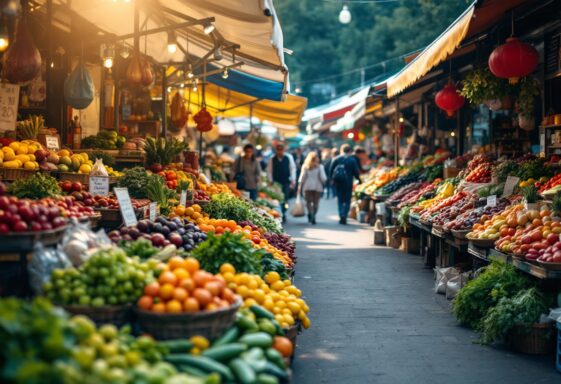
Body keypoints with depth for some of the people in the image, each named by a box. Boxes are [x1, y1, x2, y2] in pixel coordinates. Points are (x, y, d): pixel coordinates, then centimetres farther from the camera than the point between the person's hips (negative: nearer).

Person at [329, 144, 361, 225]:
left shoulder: (335, 159, 3)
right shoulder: (352, 160, -6)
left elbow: (330, 170, 2)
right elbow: (356, 172, -4)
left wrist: (331, 179, 13)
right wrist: (358, 179, 10)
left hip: (337, 182, 3)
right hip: (348, 182, -3)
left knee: (340, 200, 13)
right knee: (347, 200, 3)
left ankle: (341, 216, 4)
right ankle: (344, 216, -13)